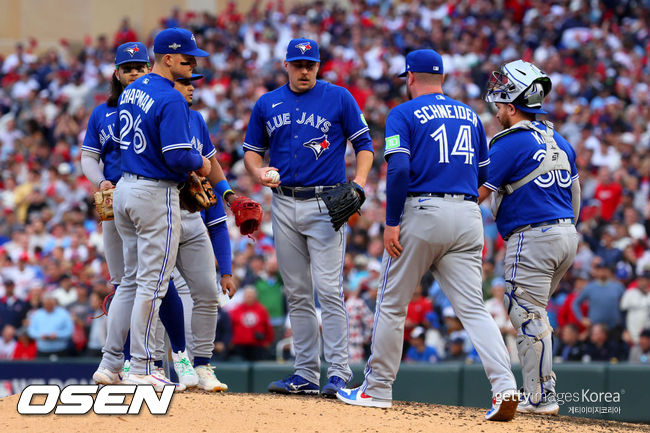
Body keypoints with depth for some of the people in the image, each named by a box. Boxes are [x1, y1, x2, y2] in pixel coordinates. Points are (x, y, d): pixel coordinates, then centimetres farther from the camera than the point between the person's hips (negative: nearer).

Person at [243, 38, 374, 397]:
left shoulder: (339, 98, 1)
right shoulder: (267, 104, 12)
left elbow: (364, 145, 2)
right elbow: (252, 149, 18)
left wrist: (358, 184, -14)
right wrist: (258, 171, -5)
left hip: (326, 203, -5)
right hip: (284, 203, 5)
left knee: (328, 289, -13)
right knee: (297, 293, 7)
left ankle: (338, 373, -13)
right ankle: (305, 374, 11)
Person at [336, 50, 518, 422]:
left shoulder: (404, 114, 0)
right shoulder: (470, 115, 17)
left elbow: (399, 169, -14)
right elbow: (484, 175, 19)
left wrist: (392, 222, -11)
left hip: (422, 211, -4)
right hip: (468, 215, 4)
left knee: (393, 303, 9)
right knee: (473, 308, -2)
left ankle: (378, 388, 16)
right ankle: (505, 385, -20)